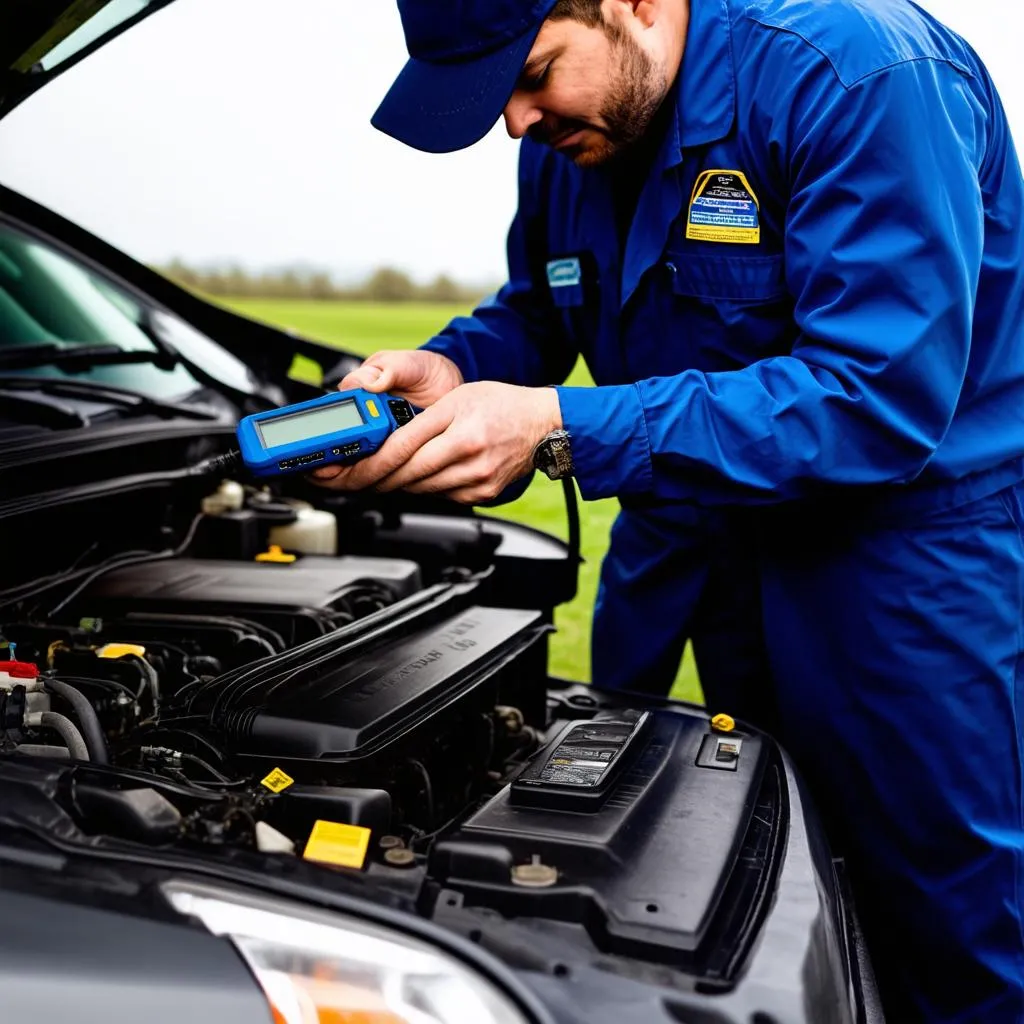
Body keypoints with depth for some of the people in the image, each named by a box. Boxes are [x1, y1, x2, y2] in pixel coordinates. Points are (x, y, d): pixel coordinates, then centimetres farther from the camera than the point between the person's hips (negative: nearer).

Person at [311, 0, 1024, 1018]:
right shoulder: (570, 135, 0)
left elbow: (881, 402, -30)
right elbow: (535, 314, 16)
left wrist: (561, 429, -33)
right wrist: (452, 369, -9)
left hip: (901, 523, -6)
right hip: (685, 511, 7)